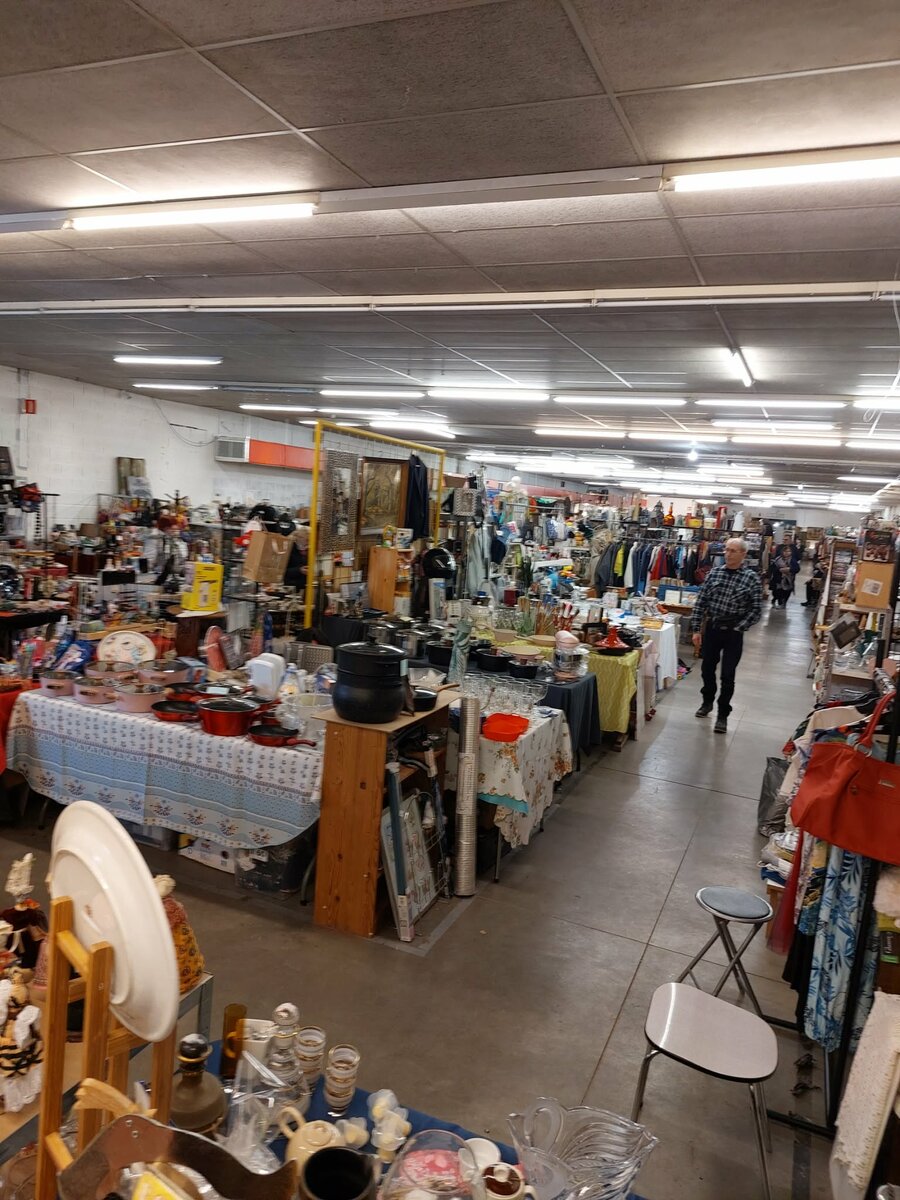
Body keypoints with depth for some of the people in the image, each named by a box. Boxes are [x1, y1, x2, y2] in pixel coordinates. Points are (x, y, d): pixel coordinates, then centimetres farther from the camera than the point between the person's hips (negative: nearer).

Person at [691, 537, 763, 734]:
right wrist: (696, 630, -1)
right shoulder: (714, 572, 0)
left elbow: (756, 610, -7)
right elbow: (701, 603, 2)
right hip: (711, 628, 3)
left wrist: (738, 629, -14)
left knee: (727, 675, 3)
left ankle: (723, 714, 18)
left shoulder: (751, 578, -8)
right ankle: (707, 701, 40)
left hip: (733, 633, -3)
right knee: (708, 669, 16)